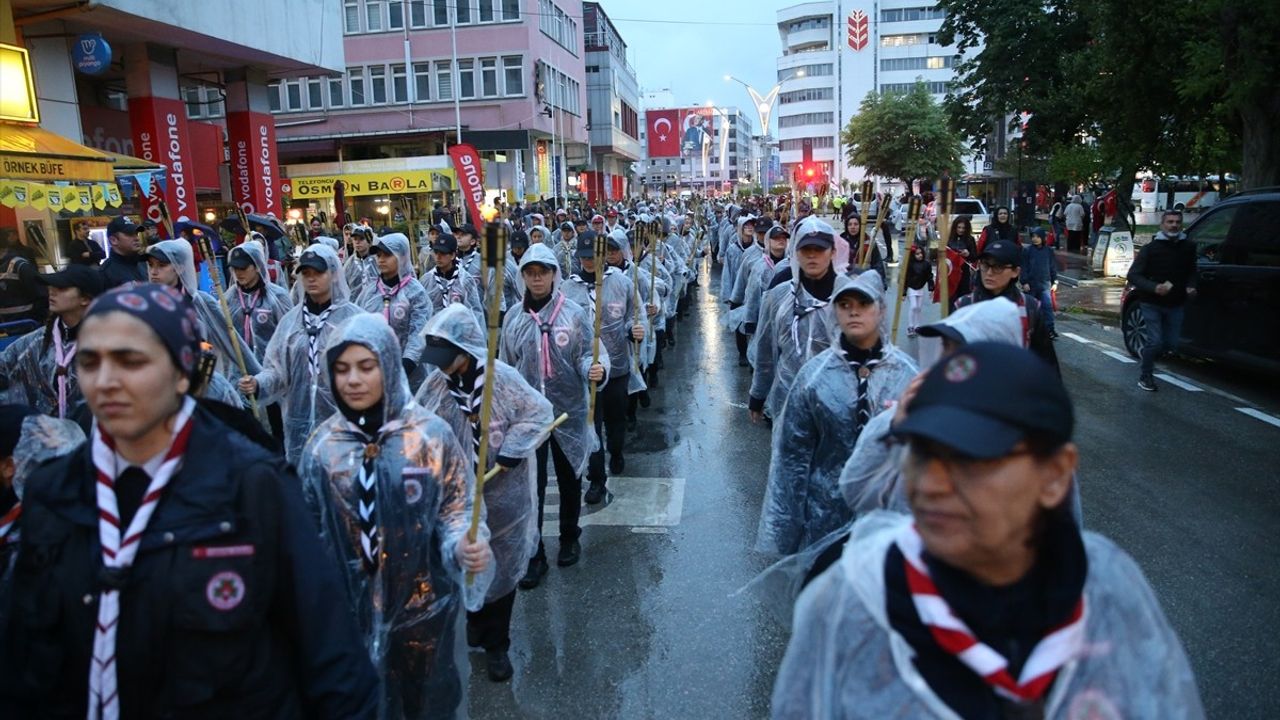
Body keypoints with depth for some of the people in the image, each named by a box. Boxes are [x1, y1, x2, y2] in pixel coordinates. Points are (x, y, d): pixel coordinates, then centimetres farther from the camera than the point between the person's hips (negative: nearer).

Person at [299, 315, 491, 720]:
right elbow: (308, 525, 4)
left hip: (422, 604, -2)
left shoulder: (431, 434, -12)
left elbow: (456, 506, -7)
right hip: (349, 607, 2)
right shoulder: (323, 444, -5)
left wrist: (464, 545, -26)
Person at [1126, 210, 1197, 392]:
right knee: (1155, 341, -11)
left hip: (1175, 305, 4)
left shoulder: (1188, 247, 3)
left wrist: (1190, 286, -2)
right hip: (1152, 304, -4)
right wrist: (1154, 288, -26)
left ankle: (1147, 359, 37)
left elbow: (1191, 272, 19)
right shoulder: (1151, 248, -9)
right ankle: (1145, 376, 10)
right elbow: (1133, 275, -12)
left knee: (1171, 344, 7)